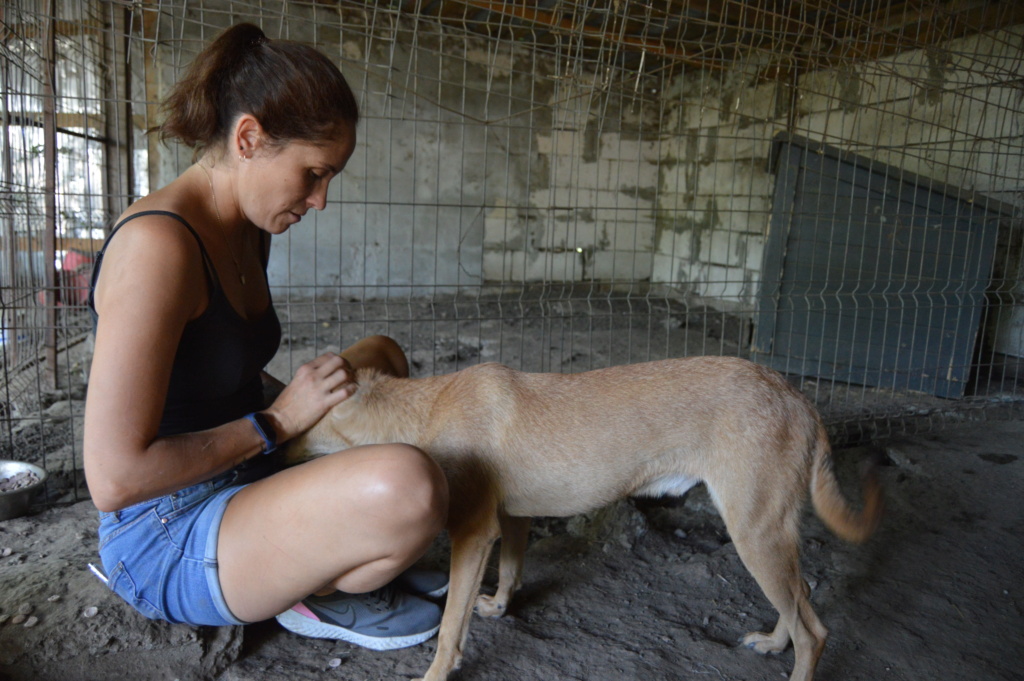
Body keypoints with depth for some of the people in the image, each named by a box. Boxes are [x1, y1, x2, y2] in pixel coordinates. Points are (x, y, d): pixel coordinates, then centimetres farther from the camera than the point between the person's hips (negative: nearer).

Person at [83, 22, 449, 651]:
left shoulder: (249, 232, 4)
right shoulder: (157, 243, -24)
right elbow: (114, 476, -25)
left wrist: (312, 391, 1)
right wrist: (276, 422, -18)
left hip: (243, 484, 10)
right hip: (164, 540, -9)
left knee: (384, 361, 19)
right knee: (405, 486, -35)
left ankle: (350, 560, 9)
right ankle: (318, 592, 0)